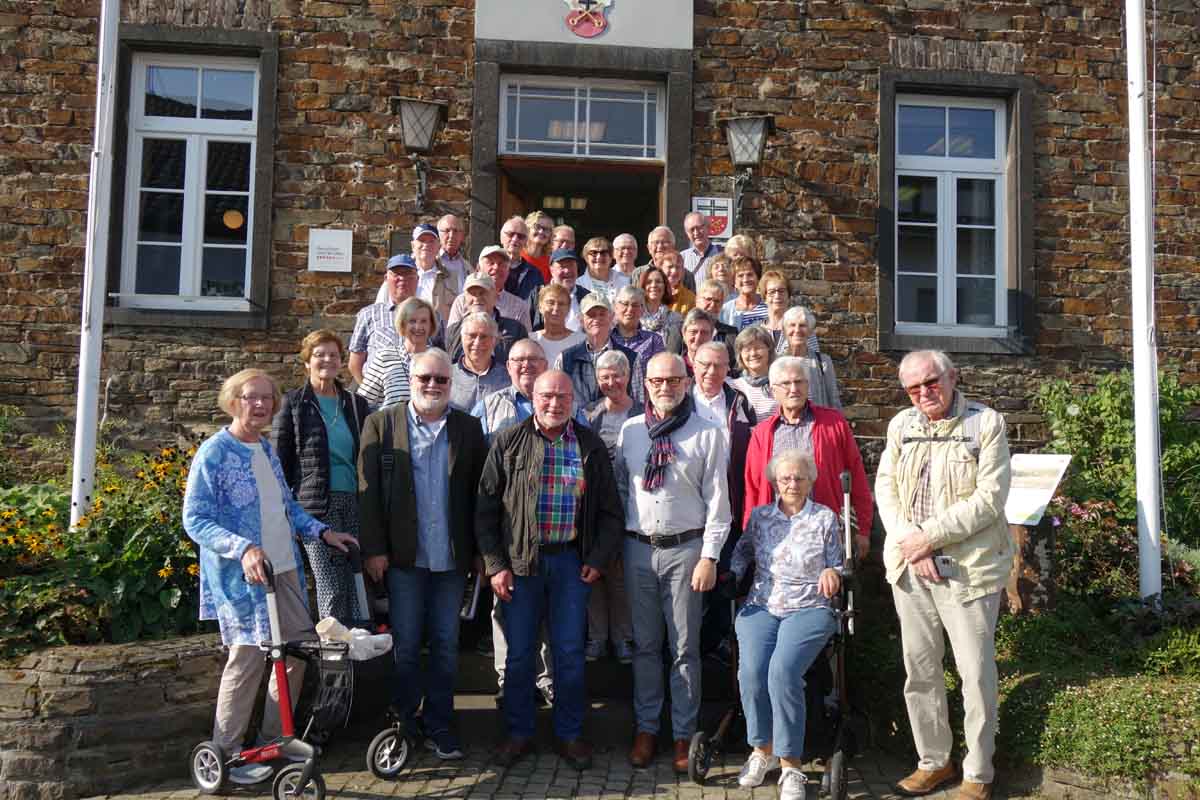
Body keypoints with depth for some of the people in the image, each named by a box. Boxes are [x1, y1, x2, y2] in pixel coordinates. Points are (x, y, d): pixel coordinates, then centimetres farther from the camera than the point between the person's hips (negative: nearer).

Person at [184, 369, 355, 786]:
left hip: (285, 570, 8)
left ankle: (277, 738, 27)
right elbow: (195, 520, -17)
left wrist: (321, 531, 9)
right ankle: (227, 753, 9)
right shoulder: (214, 453, -11)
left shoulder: (268, 449, 13)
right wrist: (243, 549, -29)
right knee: (249, 658, -6)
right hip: (243, 576, -8)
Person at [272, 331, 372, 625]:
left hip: (354, 504, 4)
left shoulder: (357, 405, 16)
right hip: (315, 506, -3)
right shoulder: (292, 404, 5)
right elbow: (279, 461, 3)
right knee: (332, 589, -8)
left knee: (357, 589, 1)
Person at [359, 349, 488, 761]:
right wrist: (374, 549, -8)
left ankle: (439, 726, 21)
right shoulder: (380, 424, 0)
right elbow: (369, 491, -3)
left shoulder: (469, 428, 5)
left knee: (446, 645, 9)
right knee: (405, 645, 6)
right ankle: (402, 723, 21)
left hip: (452, 557, 2)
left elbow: (479, 492, 5)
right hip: (404, 556, -2)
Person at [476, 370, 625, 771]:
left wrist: (598, 559, -1)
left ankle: (569, 735, 21)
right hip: (520, 561, -1)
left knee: (570, 652, 7)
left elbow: (609, 509, 8)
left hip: (572, 561, 1)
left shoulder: (591, 446, 5)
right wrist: (495, 564, -6)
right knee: (519, 652, 7)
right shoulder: (508, 442, 0)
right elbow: (486, 506, 0)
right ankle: (519, 733, 22)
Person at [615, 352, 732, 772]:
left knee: (684, 647, 5)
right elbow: (618, 487, 12)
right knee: (644, 644, 12)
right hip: (638, 548, 3)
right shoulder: (629, 430, 6)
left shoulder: (707, 433, -4)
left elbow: (717, 499, -5)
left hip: (685, 549, -3)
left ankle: (684, 734, 17)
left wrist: (709, 557, -9)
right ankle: (646, 728, 24)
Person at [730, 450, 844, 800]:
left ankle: (790, 764, -16)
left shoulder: (826, 517, 9)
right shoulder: (759, 516, 14)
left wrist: (831, 573, -11)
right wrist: (727, 576, 0)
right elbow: (742, 553, 19)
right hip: (761, 607, 2)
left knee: (783, 670, -29)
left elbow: (837, 567, 11)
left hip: (809, 609, -2)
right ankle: (762, 748, -3)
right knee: (751, 670, -25)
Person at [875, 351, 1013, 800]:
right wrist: (909, 542, -10)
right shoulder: (900, 426, 10)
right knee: (919, 669, 11)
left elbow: (990, 498, -12)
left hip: (968, 567, -4)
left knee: (976, 672, 1)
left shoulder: (986, 423, -4)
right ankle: (933, 761, 25)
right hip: (909, 566, 5)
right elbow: (885, 488, 5)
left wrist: (930, 535, -16)